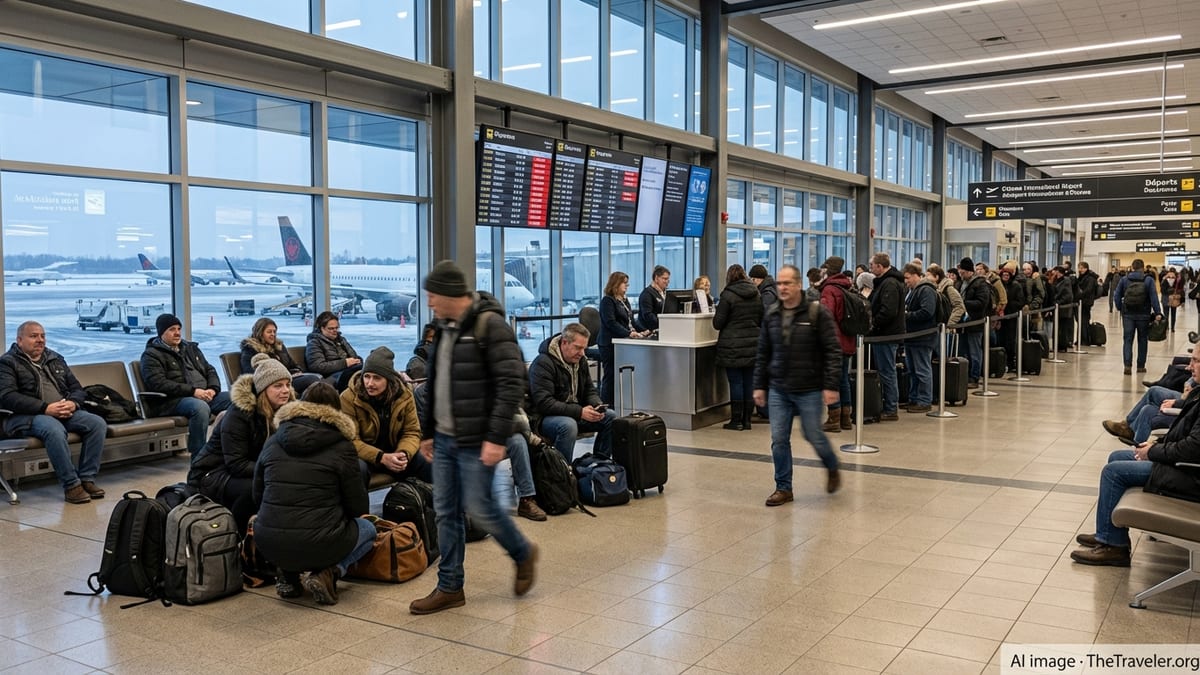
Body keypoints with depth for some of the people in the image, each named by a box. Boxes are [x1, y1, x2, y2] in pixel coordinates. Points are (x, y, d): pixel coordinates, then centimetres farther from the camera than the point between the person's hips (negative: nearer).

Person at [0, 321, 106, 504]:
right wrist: (45, 408, -22)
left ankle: (87, 478, -16)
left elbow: (76, 388, 20)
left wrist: (73, 403, -7)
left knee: (97, 423, -19)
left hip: (65, 412, 6)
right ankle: (71, 485, -30)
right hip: (27, 416, -6)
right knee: (54, 429, -38)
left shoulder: (56, 359, 21)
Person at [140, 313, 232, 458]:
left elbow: (210, 370, 22)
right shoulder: (152, 355, 3)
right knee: (200, 407, -39)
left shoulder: (191, 348, 24)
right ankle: (198, 457, -30)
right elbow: (158, 384, -12)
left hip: (204, 395, 6)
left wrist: (213, 388, -3)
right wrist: (192, 391, -19)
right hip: (173, 400, -6)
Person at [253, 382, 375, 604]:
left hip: (268, 545, 5)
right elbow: (359, 506, 1)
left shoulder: (273, 441, 8)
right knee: (368, 529, 23)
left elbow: (257, 496, 16)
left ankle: (288, 574, 14)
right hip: (317, 545, -5)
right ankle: (328, 573, -2)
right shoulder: (341, 446, -5)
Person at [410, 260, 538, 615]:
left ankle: (523, 553, 23)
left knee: (478, 508, -3)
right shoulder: (445, 328, 12)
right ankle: (449, 587, 21)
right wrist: (427, 431, 20)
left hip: (475, 442, -8)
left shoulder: (490, 325, -15)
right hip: (444, 439, 8)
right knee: (445, 512, 10)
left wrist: (497, 437, -23)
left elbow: (512, 384, -20)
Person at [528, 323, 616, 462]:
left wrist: (597, 405, -9)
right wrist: (579, 412, -30)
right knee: (568, 425, -38)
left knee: (611, 416, -7)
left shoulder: (580, 360, 8)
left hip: (574, 412, 8)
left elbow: (589, 390, 16)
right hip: (546, 417, -8)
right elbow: (544, 403, -26)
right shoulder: (543, 363, -19)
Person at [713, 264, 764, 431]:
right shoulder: (756, 295, 8)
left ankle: (736, 420, 3)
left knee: (736, 383, -1)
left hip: (733, 346, -5)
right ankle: (747, 419, 13)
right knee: (749, 382, 8)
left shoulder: (728, 295, -9)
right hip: (753, 345, 5)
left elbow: (718, 323, -8)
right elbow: (762, 321, 16)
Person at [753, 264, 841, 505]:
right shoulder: (771, 315, 5)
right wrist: (759, 385, 8)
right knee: (779, 440, 3)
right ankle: (783, 488, 16)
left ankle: (832, 469, 35)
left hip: (809, 390, -4)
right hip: (778, 390, 4)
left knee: (814, 436, 6)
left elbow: (833, 351, -10)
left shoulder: (817, 313, -9)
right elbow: (763, 354, 11)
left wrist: (831, 385, -15)